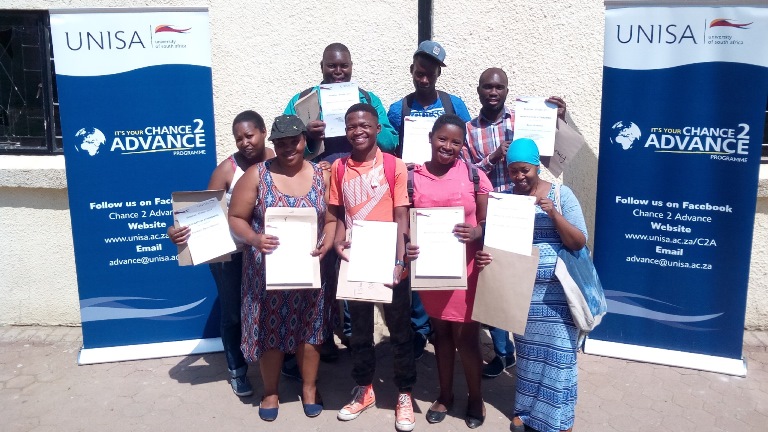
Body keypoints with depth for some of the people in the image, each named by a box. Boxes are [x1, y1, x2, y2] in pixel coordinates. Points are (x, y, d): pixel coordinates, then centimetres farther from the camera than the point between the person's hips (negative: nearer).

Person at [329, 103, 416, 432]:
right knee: (359, 329, 15)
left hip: (388, 260, -3)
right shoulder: (338, 168, 3)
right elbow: (338, 214, 8)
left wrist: (399, 261, -16)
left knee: (399, 329, 8)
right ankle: (363, 390, 32)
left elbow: (401, 217, -7)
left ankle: (404, 394, 23)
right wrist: (338, 243, -11)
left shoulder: (395, 166, -6)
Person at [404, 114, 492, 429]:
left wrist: (475, 233, -22)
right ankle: (445, 394, 32)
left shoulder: (474, 176, -3)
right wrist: (406, 247, -17)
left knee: (465, 334, 2)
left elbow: (489, 221, 0)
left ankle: (475, 397, 25)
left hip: (465, 267, -2)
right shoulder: (414, 177, 0)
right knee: (440, 330, 15)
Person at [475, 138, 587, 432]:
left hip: (556, 290, -2)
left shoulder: (561, 194, -4)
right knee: (527, 349, 13)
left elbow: (579, 243, -6)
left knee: (557, 351, 0)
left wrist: (555, 214, -20)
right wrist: (483, 255, -19)